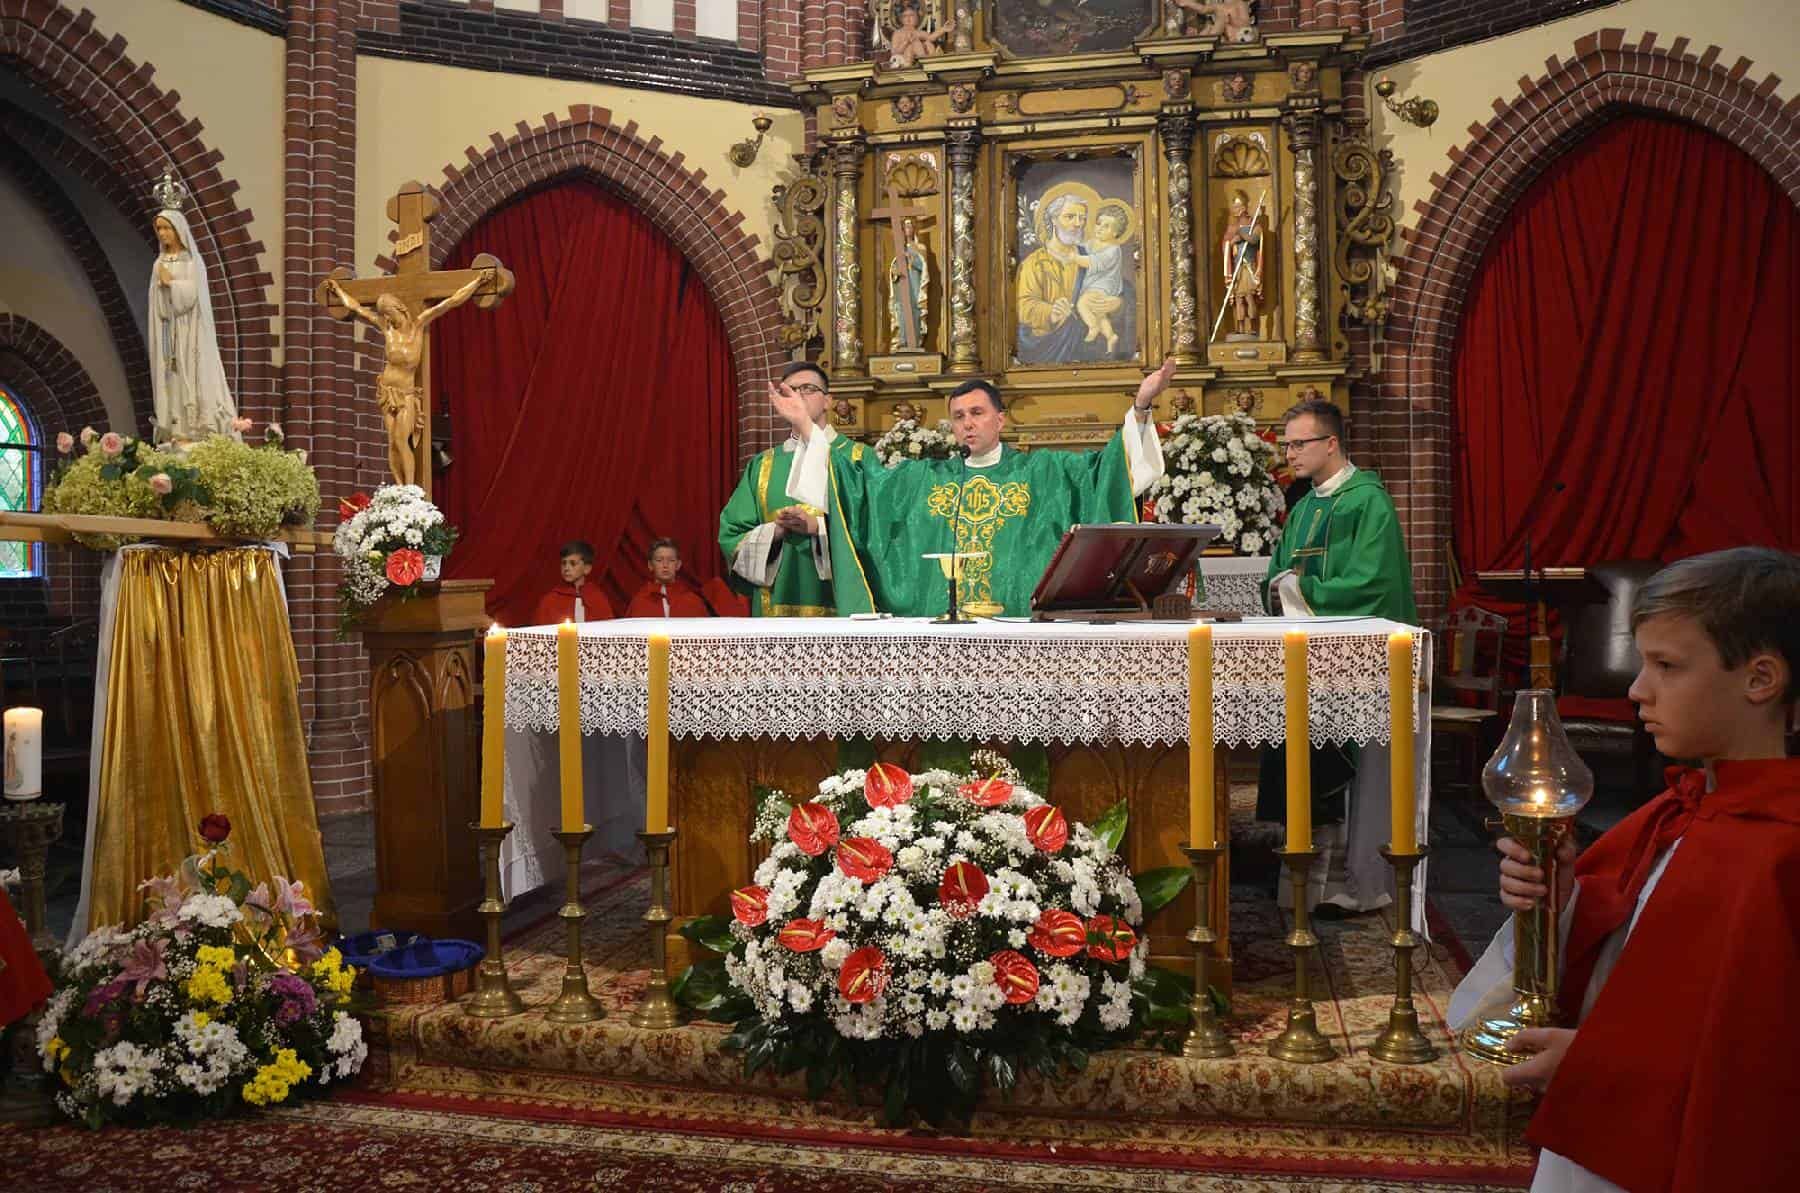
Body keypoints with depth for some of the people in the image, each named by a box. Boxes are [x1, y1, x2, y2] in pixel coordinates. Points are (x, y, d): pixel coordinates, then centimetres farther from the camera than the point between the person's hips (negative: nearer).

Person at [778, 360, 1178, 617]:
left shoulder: (1043, 471, 10)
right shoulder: (918, 478, 16)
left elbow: (1108, 466, 2)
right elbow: (854, 485, 15)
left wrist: (1139, 407, -11)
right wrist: (807, 429, 8)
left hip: (1021, 629, -2)